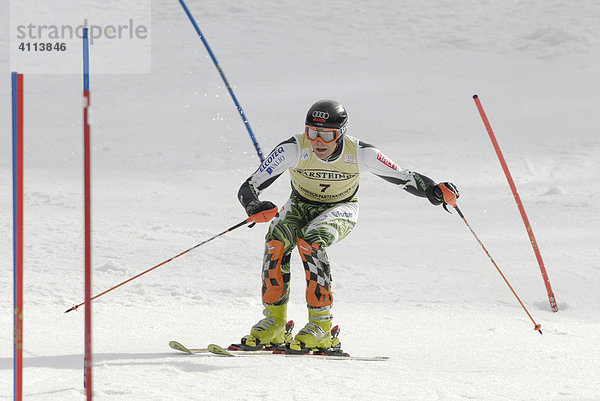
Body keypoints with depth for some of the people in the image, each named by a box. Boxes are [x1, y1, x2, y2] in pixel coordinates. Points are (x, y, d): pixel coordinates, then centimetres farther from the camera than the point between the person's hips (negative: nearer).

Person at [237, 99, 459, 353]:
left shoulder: (360, 154, -25)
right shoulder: (294, 149, -27)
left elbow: (405, 178, -17)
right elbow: (248, 188, -28)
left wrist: (434, 190, -37)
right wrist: (255, 208, -50)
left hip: (341, 210, -2)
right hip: (301, 206, 2)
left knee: (310, 240, -33)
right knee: (277, 240, -29)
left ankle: (321, 325, -28)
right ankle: (274, 323, -18)